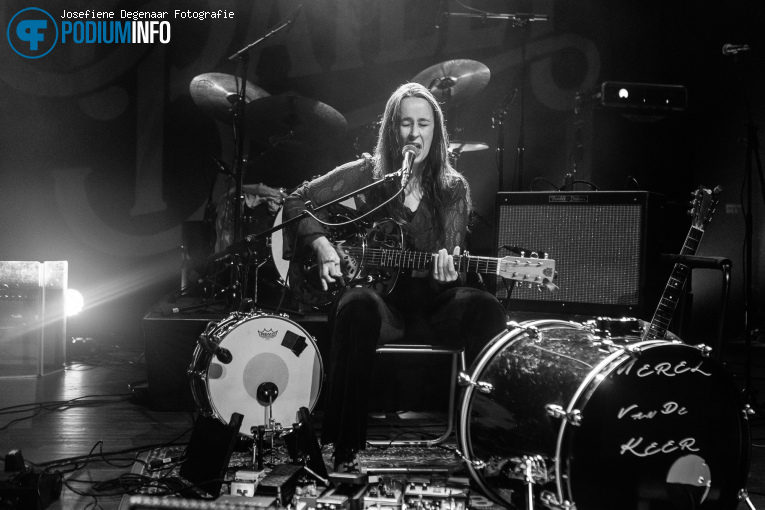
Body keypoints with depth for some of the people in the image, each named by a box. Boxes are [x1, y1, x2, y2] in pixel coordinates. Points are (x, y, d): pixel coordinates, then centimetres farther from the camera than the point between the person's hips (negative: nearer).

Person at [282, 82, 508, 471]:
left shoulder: (453, 189, 9)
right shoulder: (368, 173, 4)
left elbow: (452, 258, 7)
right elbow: (296, 201, 6)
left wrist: (447, 271, -18)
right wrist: (322, 244, -11)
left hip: (430, 302, 2)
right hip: (380, 298, -2)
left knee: (485, 308, -28)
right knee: (359, 306, -38)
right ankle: (344, 449, -32)